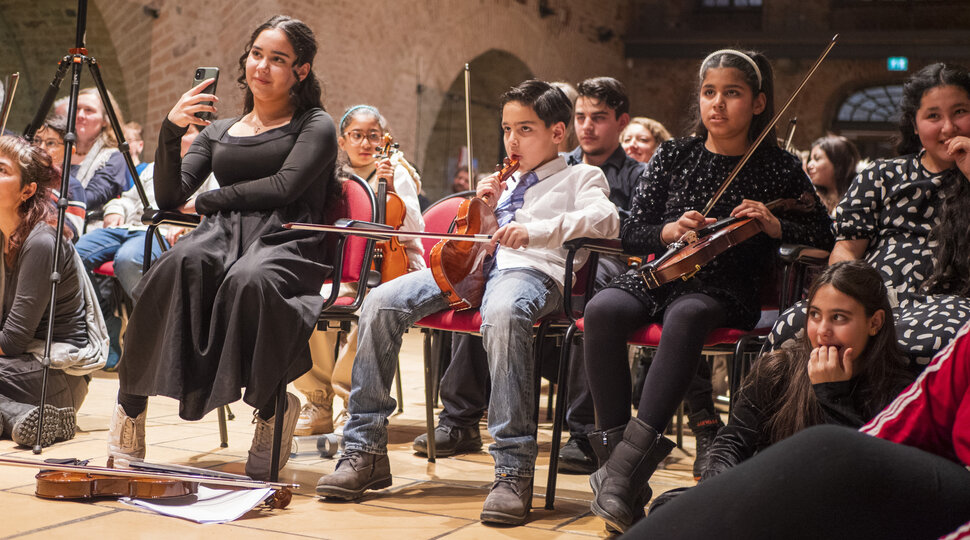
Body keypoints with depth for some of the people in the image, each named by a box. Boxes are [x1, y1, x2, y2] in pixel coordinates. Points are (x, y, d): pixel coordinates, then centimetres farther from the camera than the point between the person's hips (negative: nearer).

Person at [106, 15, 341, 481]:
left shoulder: (315, 126, 13)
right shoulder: (217, 132, 25)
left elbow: (284, 186, -5)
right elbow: (169, 197, 13)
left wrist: (208, 201, 2)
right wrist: (170, 130, -1)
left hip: (283, 243, -3)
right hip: (222, 237, 3)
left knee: (250, 278, -40)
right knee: (182, 263, -35)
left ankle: (272, 407, -20)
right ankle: (130, 404, -30)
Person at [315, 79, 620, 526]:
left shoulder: (580, 178, 15)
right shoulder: (507, 182, 35)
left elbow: (604, 220, -8)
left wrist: (535, 229, -22)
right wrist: (484, 208, 14)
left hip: (531, 271, -6)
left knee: (501, 314, -44)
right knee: (380, 303, -18)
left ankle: (513, 471, -42)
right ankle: (365, 450, -15)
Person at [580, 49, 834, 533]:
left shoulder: (778, 168, 7)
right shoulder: (673, 155, 11)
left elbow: (823, 235, 12)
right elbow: (631, 234, 9)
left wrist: (776, 227, -7)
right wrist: (669, 231, -13)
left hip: (726, 289, -3)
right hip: (661, 276, 3)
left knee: (686, 316, -39)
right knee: (602, 311, -31)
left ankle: (624, 465, -42)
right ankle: (615, 448, -28)